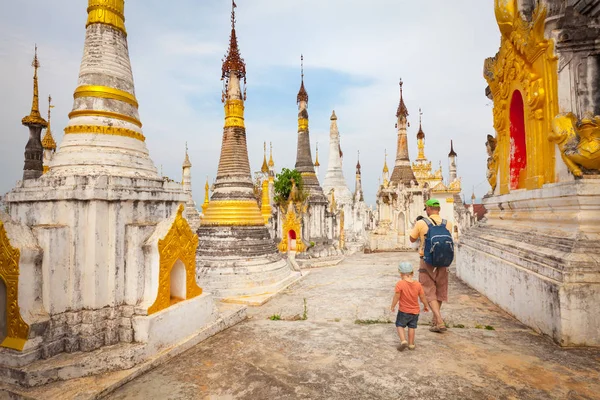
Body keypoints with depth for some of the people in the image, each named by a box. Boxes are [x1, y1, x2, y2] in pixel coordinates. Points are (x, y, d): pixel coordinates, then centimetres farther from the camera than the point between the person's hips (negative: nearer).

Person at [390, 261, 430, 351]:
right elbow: (422, 297, 0)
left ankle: (403, 340, -2)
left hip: (403, 311, -4)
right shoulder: (418, 284, -8)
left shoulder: (400, 284, -21)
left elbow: (396, 297, -17)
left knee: (399, 325, 14)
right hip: (415, 311, 4)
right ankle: (411, 344, 26)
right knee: (412, 327, 19)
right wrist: (426, 306, 19)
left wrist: (392, 306, -1)